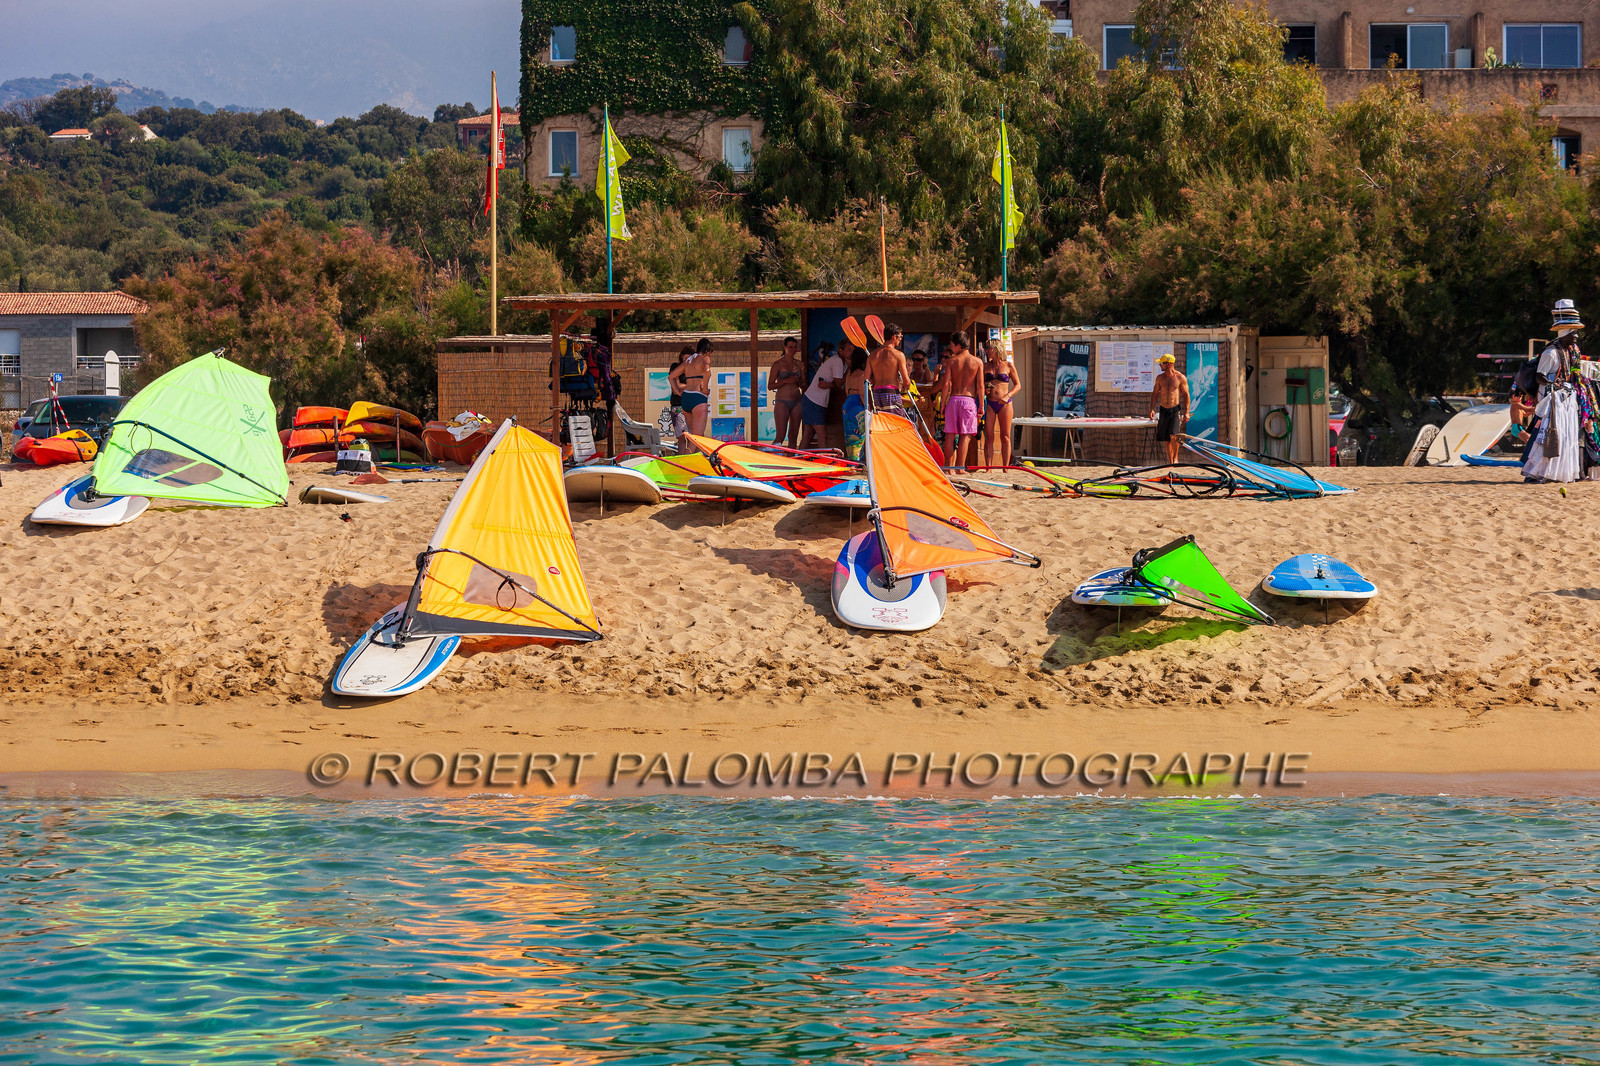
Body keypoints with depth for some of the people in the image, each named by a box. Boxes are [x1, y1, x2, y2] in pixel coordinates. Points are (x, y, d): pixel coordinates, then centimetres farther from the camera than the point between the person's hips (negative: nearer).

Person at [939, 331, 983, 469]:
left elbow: (945, 384, -2)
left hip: (953, 399, 1)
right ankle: (960, 466, -6)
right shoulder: (977, 362, 1)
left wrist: (943, 404, 4)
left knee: (950, 435, 6)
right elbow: (980, 386, -2)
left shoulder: (951, 361, 1)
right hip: (969, 399, -1)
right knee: (965, 435, -1)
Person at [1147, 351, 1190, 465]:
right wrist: (1152, 409, 1)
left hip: (1176, 410, -4)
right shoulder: (1160, 378, 8)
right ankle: (1170, 462, 14)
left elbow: (1186, 395, 0)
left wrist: (1186, 412, -5)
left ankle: (1175, 458, -3)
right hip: (1164, 411, 4)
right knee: (1166, 439, 5)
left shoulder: (1180, 378, -3)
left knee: (1174, 435, -21)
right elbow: (1155, 394, 13)